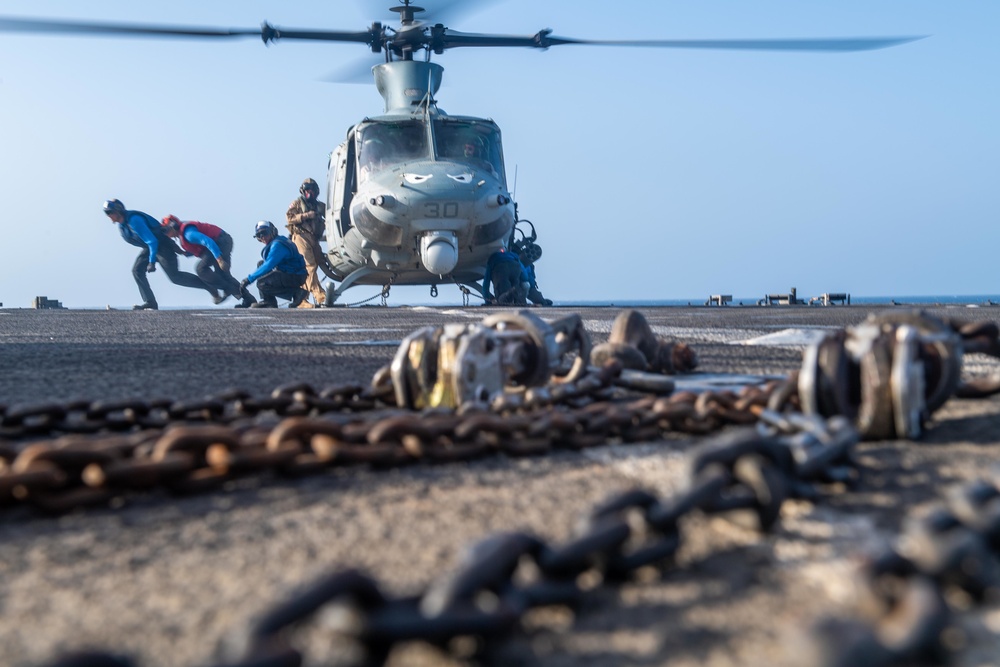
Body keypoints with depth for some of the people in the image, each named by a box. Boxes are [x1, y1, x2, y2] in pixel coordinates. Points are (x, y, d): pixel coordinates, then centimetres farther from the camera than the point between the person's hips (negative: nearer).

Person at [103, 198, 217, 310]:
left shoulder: (134, 220, -28)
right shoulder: (121, 224, 2)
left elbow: (152, 241, -30)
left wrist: (152, 262, -33)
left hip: (162, 245, -9)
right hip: (149, 247, 9)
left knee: (175, 276, -8)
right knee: (137, 270, -7)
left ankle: (208, 285, 6)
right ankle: (150, 302, -7)